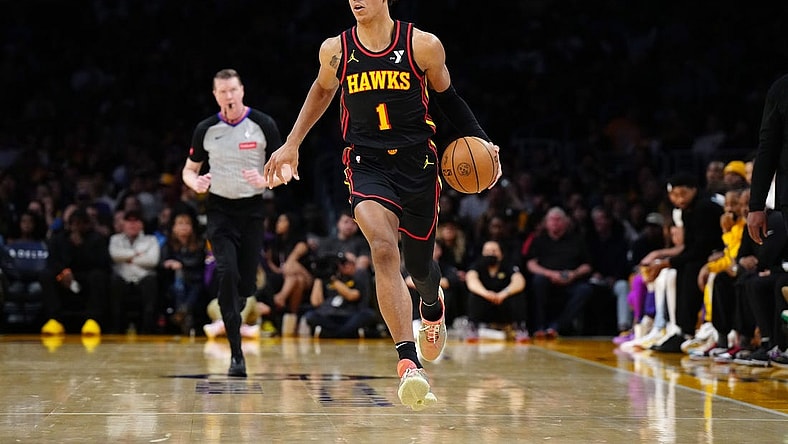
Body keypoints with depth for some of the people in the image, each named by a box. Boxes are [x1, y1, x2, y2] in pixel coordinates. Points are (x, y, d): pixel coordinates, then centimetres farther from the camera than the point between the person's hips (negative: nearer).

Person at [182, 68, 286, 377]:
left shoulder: (263, 125, -4)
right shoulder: (206, 129, 1)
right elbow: (189, 169, 12)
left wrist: (265, 180, -22)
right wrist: (196, 183, -12)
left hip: (252, 208, 0)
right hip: (220, 209, 0)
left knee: (247, 280, 2)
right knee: (227, 274, -18)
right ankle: (236, 354, -17)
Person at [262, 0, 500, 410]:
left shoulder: (424, 46, -6)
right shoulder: (335, 50, -1)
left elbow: (446, 97, 10)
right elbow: (322, 90, 20)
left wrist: (479, 141, 0)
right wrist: (291, 145, 21)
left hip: (417, 164, 1)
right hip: (367, 165, -1)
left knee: (419, 266, 15)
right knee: (384, 250, -27)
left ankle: (432, 304, 56)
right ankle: (409, 365, -33)